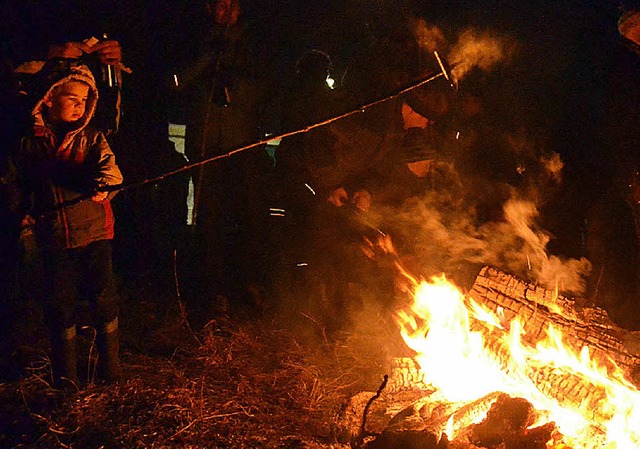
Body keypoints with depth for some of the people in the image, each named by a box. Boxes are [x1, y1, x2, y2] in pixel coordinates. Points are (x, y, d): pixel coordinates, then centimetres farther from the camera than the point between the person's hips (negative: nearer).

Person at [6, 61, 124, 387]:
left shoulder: (92, 138, 2)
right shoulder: (30, 143, 6)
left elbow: (109, 165, -14)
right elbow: (18, 180, 17)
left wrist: (103, 184, -30)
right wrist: (22, 211, 7)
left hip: (93, 230, -1)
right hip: (52, 235, 1)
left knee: (103, 294, 1)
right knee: (59, 300, 5)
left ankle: (109, 361, 22)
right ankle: (65, 370, 22)